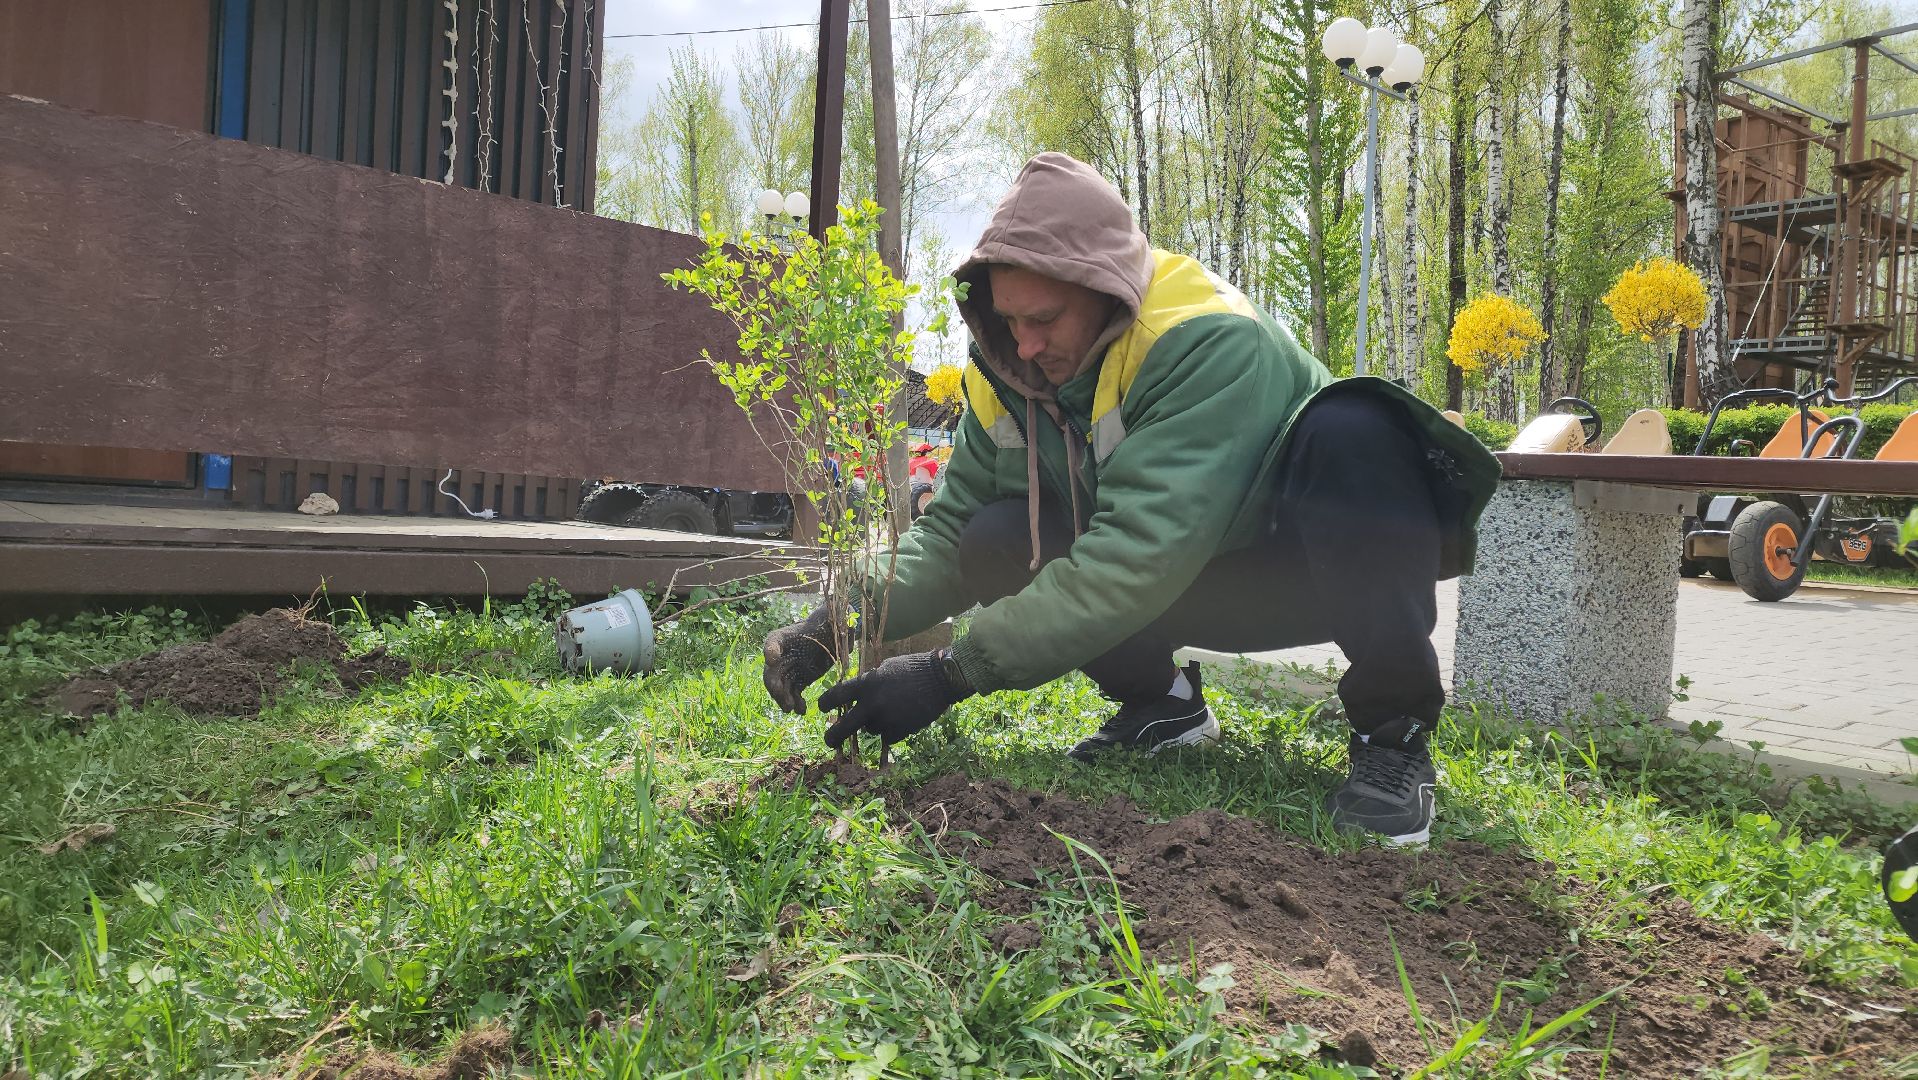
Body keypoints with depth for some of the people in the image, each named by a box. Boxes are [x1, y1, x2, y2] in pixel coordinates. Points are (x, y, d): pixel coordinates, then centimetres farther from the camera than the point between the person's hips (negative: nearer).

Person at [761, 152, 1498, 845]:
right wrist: (841, 622, -25)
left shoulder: (1210, 343, -31)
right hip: (1202, 592, 6)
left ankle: (1394, 726, -20)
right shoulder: (1007, 372, -8)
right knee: (997, 542, -16)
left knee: (1351, 433, -37)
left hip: (1313, 570, -5)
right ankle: (1161, 702, 6)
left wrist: (950, 674, -41)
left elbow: (1136, 558, -40)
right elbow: (950, 526, -7)